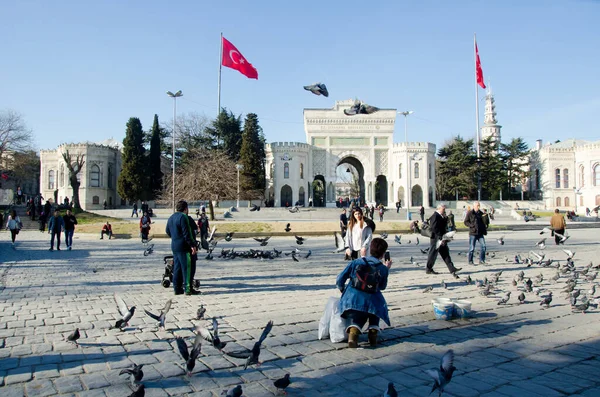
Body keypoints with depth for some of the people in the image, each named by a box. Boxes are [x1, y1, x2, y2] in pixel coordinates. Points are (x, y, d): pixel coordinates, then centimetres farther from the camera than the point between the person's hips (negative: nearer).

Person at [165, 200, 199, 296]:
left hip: (174, 246, 9)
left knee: (177, 268, 13)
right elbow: (187, 233, -19)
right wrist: (192, 245, -17)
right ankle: (188, 289, -2)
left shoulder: (171, 218, 14)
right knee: (186, 268, -4)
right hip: (183, 246, -9)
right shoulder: (183, 217, -15)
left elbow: (167, 231, 25)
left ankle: (177, 288, 16)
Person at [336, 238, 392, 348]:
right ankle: (373, 331, 9)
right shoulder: (383, 269, 4)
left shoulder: (356, 262, 5)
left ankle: (353, 333, -12)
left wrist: (343, 291, 25)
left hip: (352, 299, 0)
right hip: (372, 302, 0)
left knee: (356, 319, 22)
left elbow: (340, 280, 5)